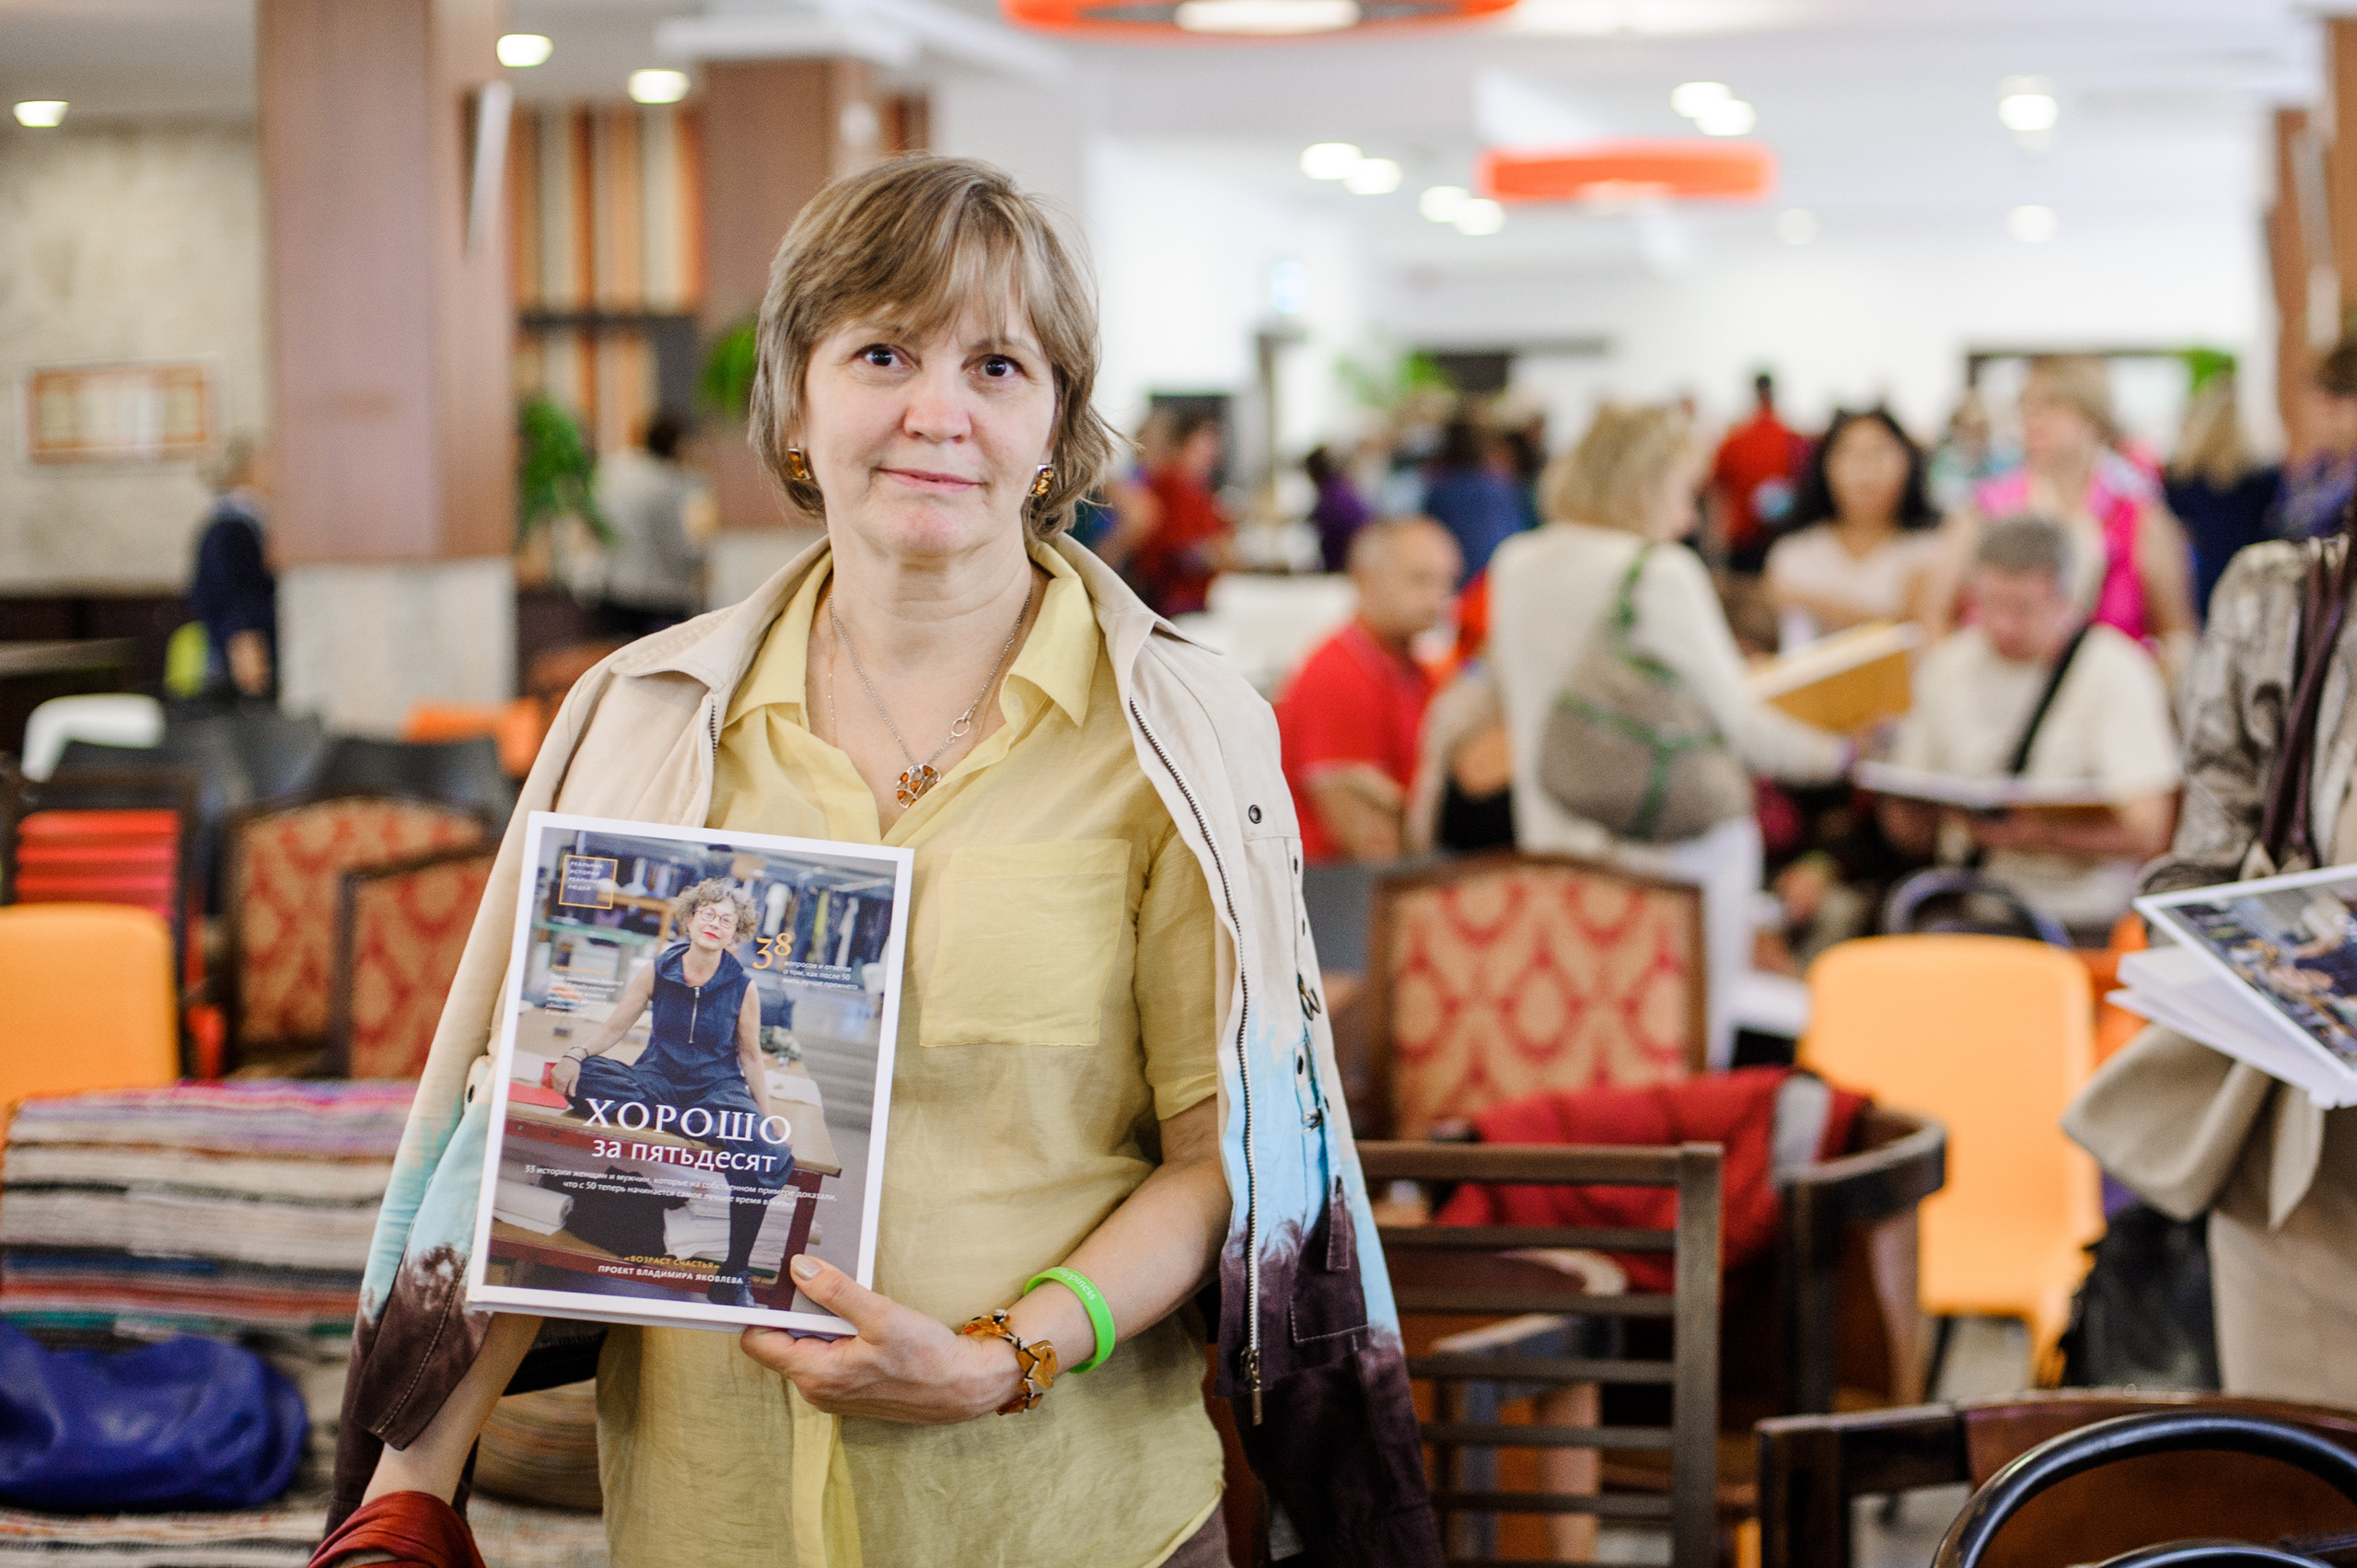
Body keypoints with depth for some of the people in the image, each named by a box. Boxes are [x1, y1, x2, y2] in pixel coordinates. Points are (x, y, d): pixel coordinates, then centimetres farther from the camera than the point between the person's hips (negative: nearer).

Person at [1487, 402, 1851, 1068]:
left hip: (1554, 845, 7)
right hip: (1678, 853, -6)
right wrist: (1832, 753, 6)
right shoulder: (1660, 574, -12)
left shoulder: (1516, 565, 7)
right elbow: (1735, 719, -9)